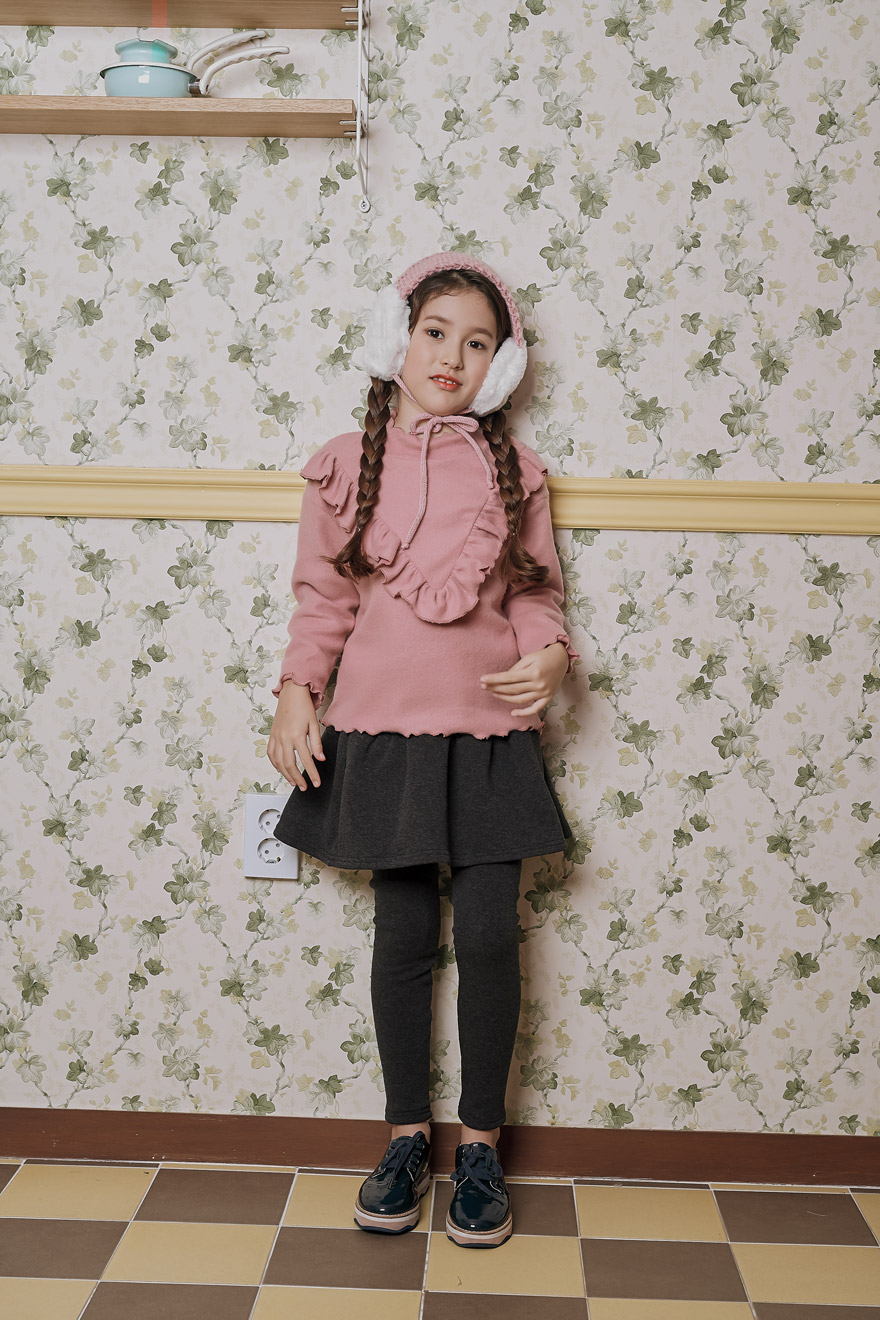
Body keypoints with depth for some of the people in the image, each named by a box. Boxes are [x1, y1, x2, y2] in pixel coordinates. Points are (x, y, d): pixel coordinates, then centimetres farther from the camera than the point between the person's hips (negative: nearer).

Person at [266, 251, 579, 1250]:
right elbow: (321, 598, 5)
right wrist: (296, 693, -5)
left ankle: (480, 1145, 17)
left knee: (488, 933, 0)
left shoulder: (512, 468, 5)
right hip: (382, 728, 0)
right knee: (404, 932, 6)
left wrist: (551, 656, -13)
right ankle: (407, 1136, 23)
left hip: (490, 728, 0)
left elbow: (535, 593, 7)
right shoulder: (345, 465, 4)